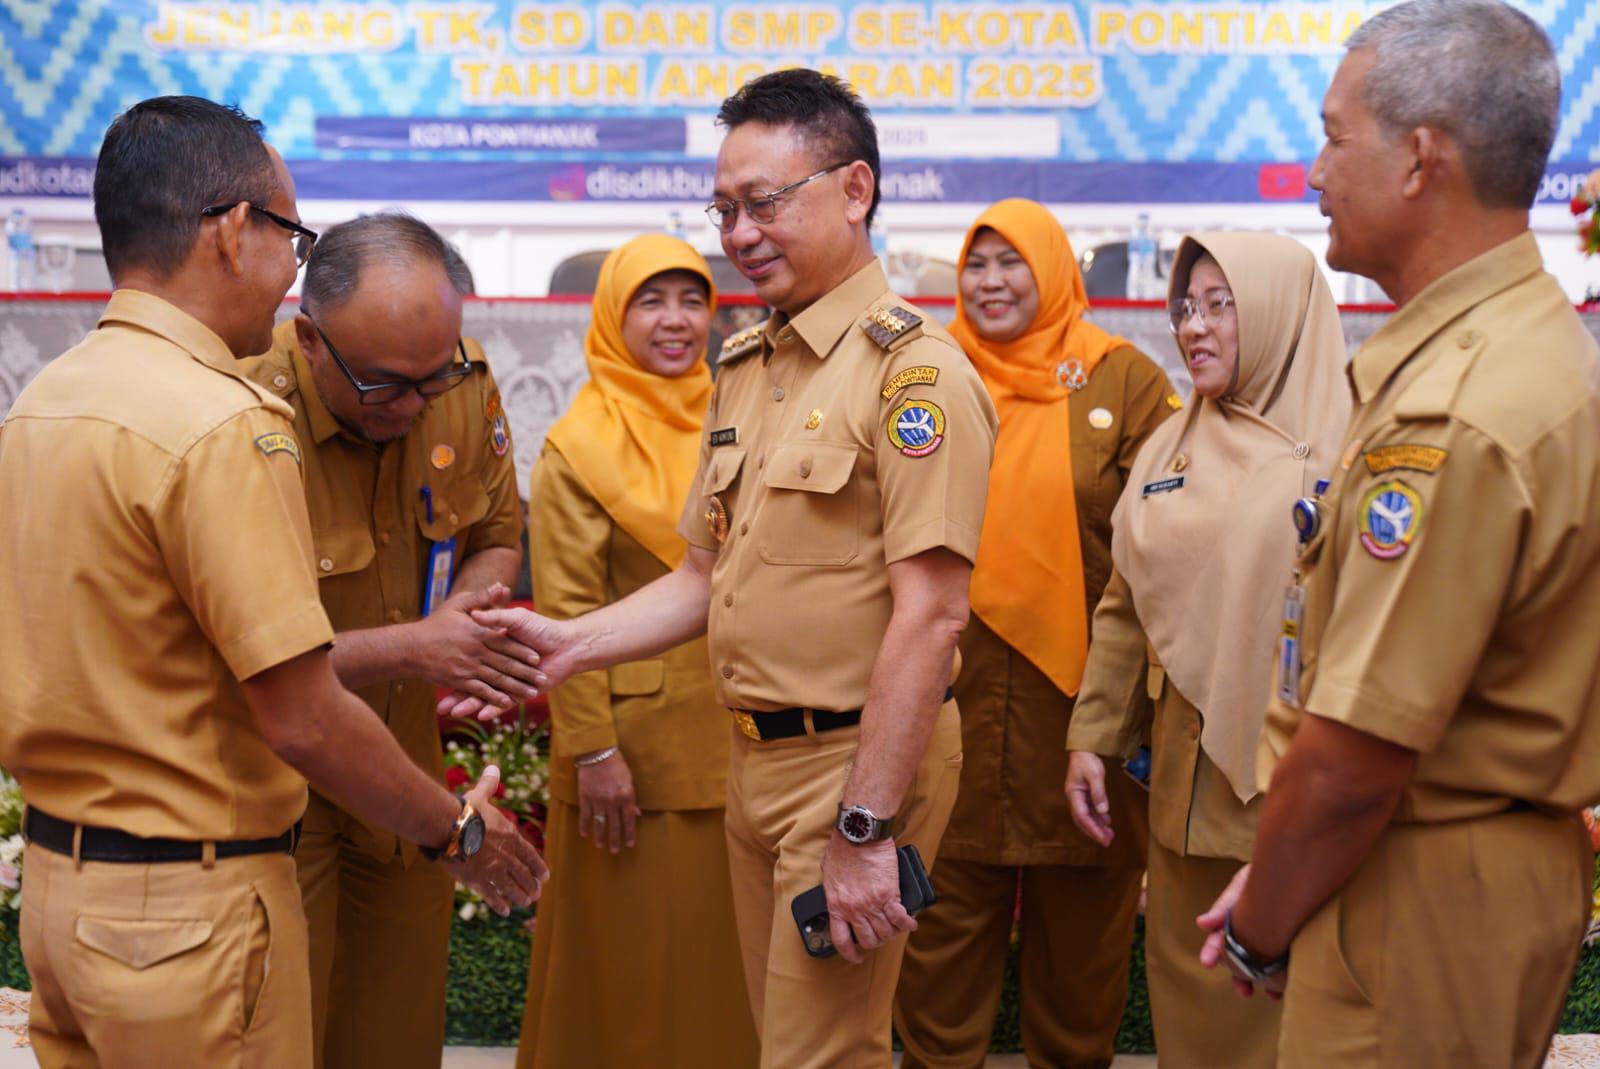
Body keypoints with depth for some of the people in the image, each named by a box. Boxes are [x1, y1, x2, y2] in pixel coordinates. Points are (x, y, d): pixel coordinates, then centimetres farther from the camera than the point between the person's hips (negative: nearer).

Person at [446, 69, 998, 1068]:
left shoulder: (913, 368, -15)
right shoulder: (745, 368, 12)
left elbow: (930, 614, -20)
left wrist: (867, 829, -22)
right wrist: (570, 644, 1)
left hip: (857, 757, -8)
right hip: (756, 759, 8)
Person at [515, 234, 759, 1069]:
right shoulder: (578, 446, -5)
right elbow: (565, 613, -9)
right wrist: (592, 748, -15)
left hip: (733, 738, 5)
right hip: (634, 740, -5)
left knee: (724, 948, 11)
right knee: (632, 955, 4)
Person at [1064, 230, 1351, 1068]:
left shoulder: (1341, 447, -6)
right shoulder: (1169, 450, 13)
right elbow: (1124, 612, 16)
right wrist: (1092, 738, 11)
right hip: (1187, 778, 6)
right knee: (1193, 993, 12)